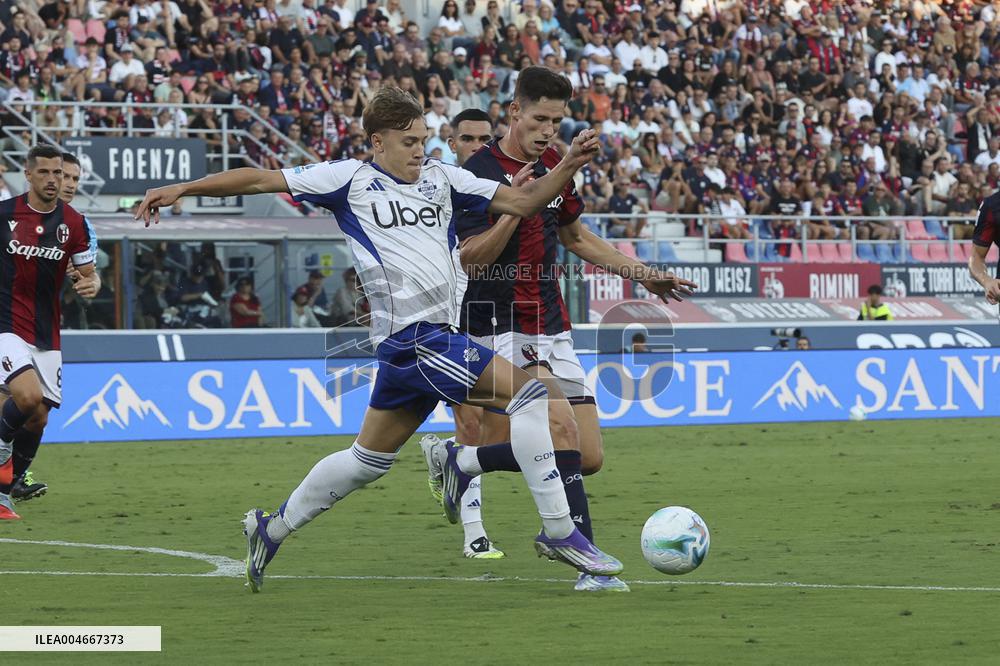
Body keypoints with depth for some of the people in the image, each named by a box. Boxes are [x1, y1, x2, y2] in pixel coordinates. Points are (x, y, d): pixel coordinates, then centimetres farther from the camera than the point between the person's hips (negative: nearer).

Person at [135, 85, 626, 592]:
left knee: (368, 459, 17)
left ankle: (271, 531, 30)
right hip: (415, 335, -7)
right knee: (530, 394, -16)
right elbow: (262, 179, 2)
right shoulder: (351, 179, 0)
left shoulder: (440, 178, 15)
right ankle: (559, 533, -12)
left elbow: (522, 202, 12)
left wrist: (568, 167, -4)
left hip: (435, 336, 7)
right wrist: (183, 188, -3)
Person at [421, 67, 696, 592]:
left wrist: (642, 274, 22)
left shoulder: (555, 166, 11)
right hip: (500, 328, -7)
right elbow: (468, 260, -17)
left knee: (588, 458, 0)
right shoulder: (478, 173, -11)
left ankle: (457, 460, 18)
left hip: (551, 328, 7)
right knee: (561, 426, -27)